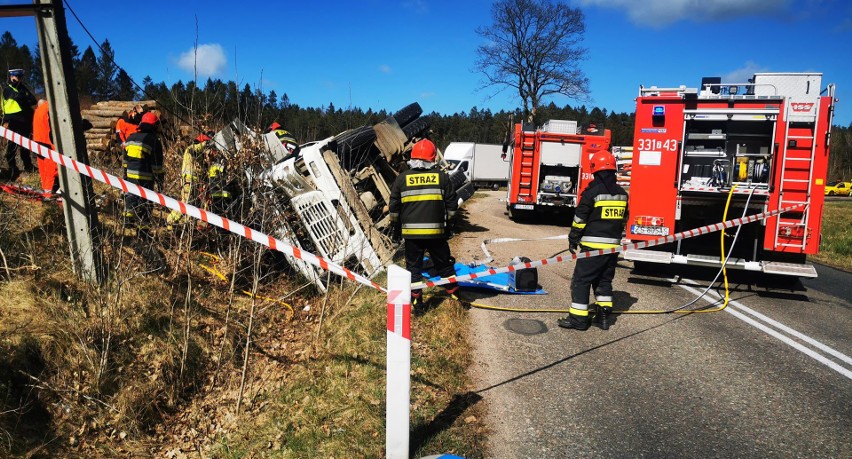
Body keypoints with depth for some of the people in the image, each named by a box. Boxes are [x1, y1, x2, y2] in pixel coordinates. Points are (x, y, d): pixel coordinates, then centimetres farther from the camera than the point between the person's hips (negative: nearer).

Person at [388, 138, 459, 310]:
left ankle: (416, 299, 11)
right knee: (444, 264, 14)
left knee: (413, 266, 10)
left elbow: (394, 206, 3)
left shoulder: (402, 178, 0)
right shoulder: (442, 176, 1)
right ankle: (454, 294, 22)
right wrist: (448, 223, 17)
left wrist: (396, 225, 16)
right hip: (436, 231, 0)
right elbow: (452, 203, 4)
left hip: (411, 232, 0)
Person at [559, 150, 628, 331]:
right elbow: (623, 220, 17)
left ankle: (579, 318, 0)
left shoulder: (592, 191, -12)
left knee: (581, 280, 0)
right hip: (613, 245, 7)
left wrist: (573, 239, 0)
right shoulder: (622, 193, 8)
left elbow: (580, 218, -10)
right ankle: (604, 316, 19)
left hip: (593, 245, -6)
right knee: (604, 280, 18)